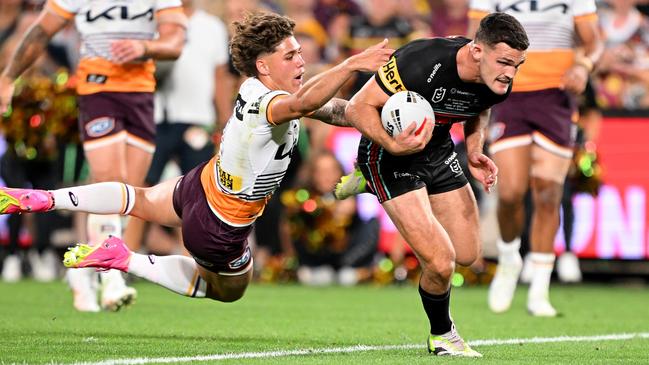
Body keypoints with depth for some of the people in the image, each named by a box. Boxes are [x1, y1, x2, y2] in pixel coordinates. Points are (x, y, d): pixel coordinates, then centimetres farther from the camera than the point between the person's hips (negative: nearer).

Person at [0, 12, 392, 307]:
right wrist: (351, 65, -65)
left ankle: (42, 199, 29)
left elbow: (326, 108, 2)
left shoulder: (255, 88, -9)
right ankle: (125, 260, 12)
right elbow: (301, 104, -60)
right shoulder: (268, 103, -35)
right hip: (220, 229, -8)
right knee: (229, 291, 23)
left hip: (200, 186, 8)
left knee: (140, 199, 37)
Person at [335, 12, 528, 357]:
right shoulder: (420, 62, -35)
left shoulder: (497, 83, -14)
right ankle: (442, 336, 15)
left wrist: (474, 152, -4)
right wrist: (392, 145, -42)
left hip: (438, 152, 7)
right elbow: (357, 107, -27)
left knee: (467, 254, 14)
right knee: (440, 262, -17)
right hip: (391, 156, -7)